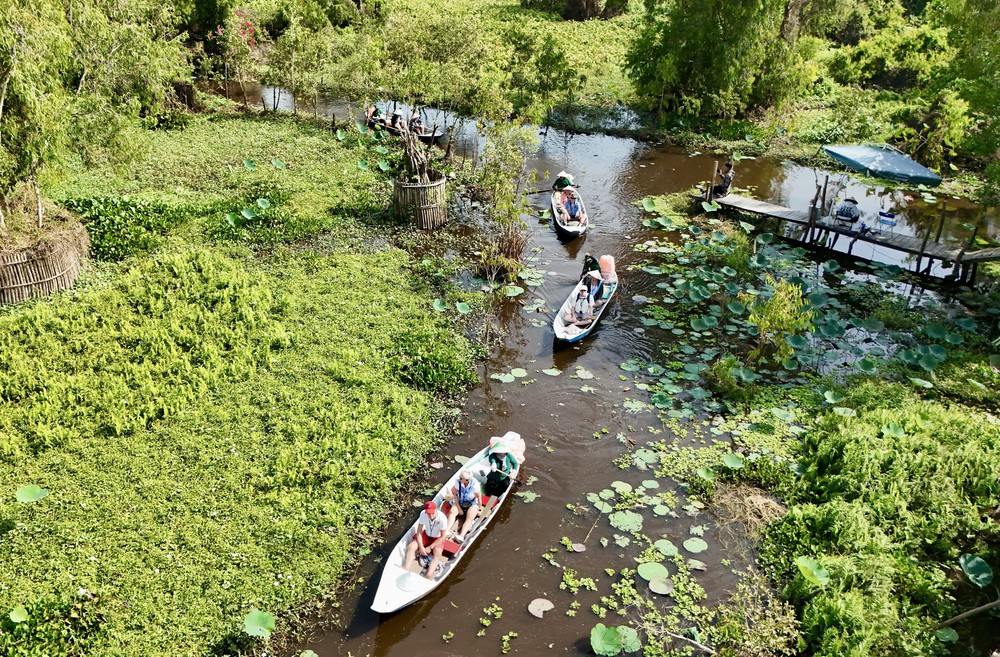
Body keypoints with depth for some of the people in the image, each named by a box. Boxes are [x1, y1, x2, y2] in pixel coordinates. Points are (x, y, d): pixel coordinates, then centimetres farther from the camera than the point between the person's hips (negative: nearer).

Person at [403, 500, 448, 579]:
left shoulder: (442, 518, -29)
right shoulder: (423, 514, -22)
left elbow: (442, 537, -19)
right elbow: (419, 532, -12)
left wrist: (430, 547, -19)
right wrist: (421, 547, -20)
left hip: (438, 538, -3)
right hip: (425, 535, 4)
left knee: (437, 554, -31)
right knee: (411, 547, -19)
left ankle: (428, 576, -50)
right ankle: (405, 569, -31)